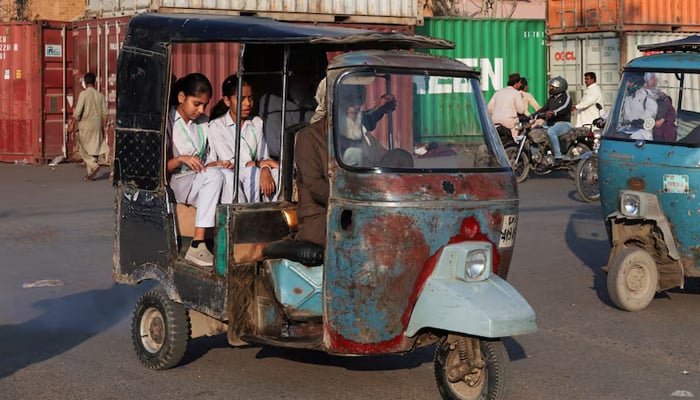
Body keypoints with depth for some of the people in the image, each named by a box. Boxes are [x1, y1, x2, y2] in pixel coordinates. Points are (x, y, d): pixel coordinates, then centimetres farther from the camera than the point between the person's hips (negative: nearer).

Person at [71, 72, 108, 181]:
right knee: (93, 150, 9)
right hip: (97, 124, 5)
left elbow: (78, 112, -13)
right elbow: (104, 113, 5)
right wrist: (104, 127, 11)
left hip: (86, 124, -5)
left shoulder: (84, 94, -9)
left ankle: (93, 165, -17)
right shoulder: (100, 95, 5)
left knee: (83, 148, 4)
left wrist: (72, 125, -6)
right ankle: (91, 174, 11)